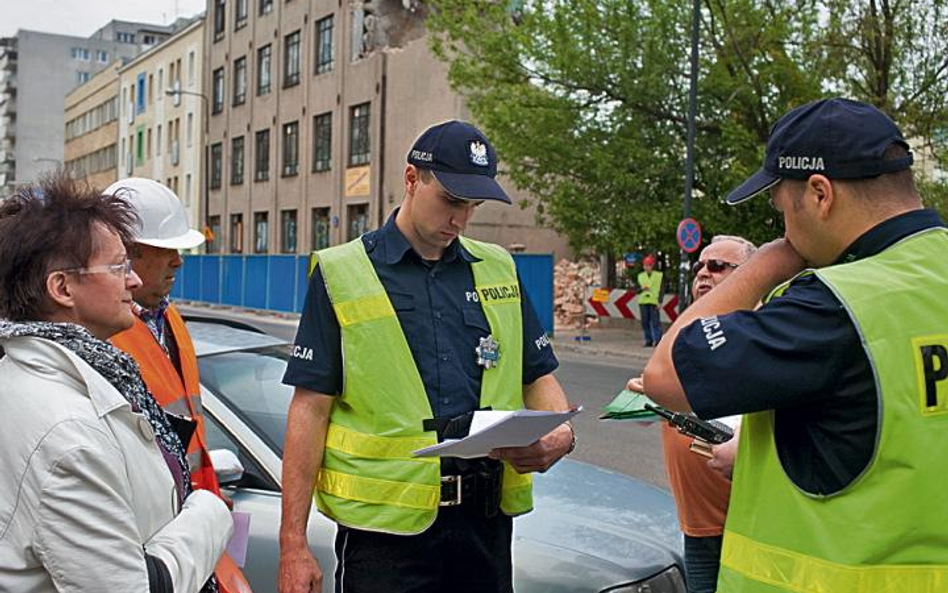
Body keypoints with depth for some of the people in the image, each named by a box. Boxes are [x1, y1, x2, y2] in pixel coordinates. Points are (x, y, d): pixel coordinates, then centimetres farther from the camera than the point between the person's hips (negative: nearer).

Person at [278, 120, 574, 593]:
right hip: (385, 528, -4)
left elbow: (539, 377, 15)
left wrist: (560, 437, -8)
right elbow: (310, 409, -4)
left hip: (486, 520, 4)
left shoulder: (499, 269, 11)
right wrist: (293, 544, -8)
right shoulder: (341, 274, -1)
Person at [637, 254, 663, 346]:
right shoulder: (640, 276, 14)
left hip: (654, 301, -4)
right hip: (643, 301, 4)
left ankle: (658, 340, -5)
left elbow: (661, 289, 2)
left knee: (655, 321, -8)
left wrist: (659, 301, -6)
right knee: (645, 322, 3)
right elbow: (637, 289, 12)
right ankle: (649, 340, 10)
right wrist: (641, 288, -11)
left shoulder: (659, 275, 4)